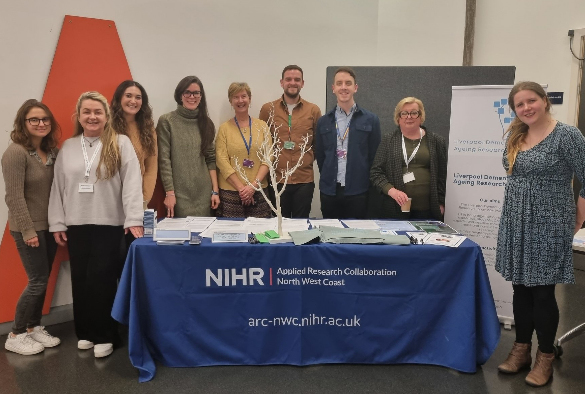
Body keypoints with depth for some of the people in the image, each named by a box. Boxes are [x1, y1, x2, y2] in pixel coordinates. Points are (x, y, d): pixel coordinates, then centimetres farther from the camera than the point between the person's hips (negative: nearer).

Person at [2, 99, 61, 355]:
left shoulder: (51, 152, 6)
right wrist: (28, 230, -18)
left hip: (50, 226, 7)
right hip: (29, 228, -7)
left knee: (42, 280, 13)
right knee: (37, 281, -3)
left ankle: (34, 327, 27)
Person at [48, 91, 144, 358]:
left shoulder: (121, 144, -3)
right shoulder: (68, 147, 9)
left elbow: (132, 183, -10)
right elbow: (57, 187, 10)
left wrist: (134, 219, -17)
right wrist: (57, 223, 6)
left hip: (109, 224, -4)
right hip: (75, 225, 4)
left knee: (101, 279, 0)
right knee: (80, 280, 10)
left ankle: (104, 335, 14)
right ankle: (85, 332, 26)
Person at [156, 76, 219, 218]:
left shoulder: (206, 123, 10)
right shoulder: (166, 121, -2)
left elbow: (211, 160, 9)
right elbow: (164, 160, -6)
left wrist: (215, 191, 3)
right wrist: (169, 193, -12)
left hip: (204, 194, 3)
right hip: (179, 195, -3)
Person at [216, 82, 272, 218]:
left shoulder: (262, 125, 7)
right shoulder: (224, 128, 3)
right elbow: (222, 161, -3)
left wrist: (253, 185, -10)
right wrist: (241, 188, -11)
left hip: (258, 191, 1)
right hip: (230, 192, -1)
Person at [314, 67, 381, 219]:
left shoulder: (370, 120, 1)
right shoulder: (324, 122, 7)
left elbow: (374, 156, 2)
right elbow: (319, 156, 11)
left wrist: (364, 181, 1)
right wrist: (329, 178, 7)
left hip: (358, 191, -2)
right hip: (329, 191, 2)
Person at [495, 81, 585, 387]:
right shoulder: (515, 137, 8)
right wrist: (518, 210, 13)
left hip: (548, 225, -6)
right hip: (516, 224, 6)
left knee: (542, 292, 1)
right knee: (521, 289, 12)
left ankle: (545, 359, 17)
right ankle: (521, 350, 26)